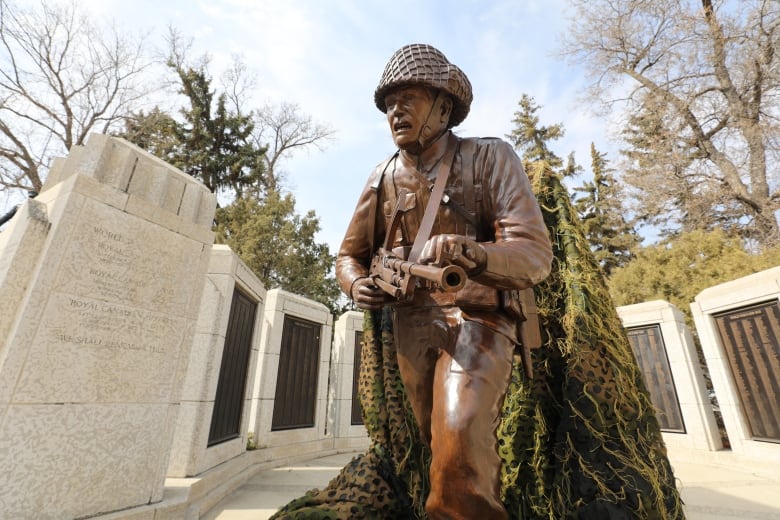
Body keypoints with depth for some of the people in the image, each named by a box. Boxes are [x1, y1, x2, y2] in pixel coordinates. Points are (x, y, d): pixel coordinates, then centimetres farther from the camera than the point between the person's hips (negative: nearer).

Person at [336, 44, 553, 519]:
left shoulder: (489, 157, -3)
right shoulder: (383, 177, 9)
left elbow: (535, 253, -13)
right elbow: (350, 254, 15)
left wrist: (472, 254, -34)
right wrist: (357, 285, -8)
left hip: (475, 318, -4)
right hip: (411, 326, 5)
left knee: (460, 449, -25)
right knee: (441, 447, 15)